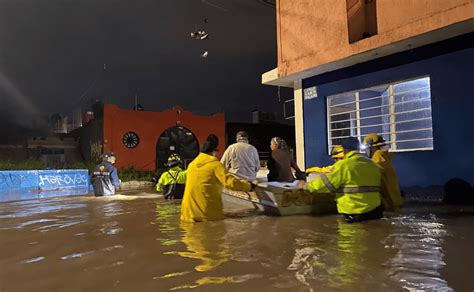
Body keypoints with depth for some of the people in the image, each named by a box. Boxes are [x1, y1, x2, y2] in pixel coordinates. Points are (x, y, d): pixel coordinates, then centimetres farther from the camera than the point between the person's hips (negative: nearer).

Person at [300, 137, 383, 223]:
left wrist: (306, 186, 3)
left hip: (354, 213, -6)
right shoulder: (373, 164, 7)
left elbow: (324, 183, -10)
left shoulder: (343, 165, -12)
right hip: (374, 211, 6)